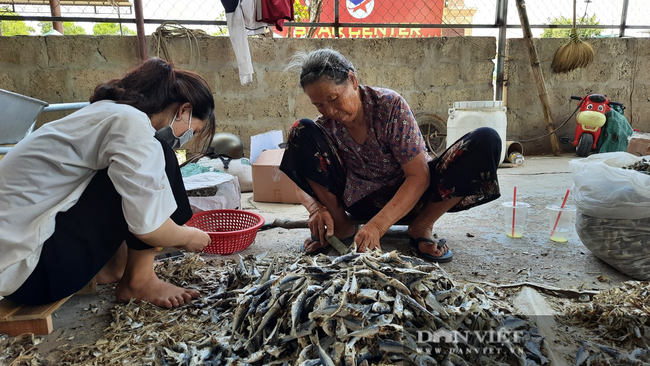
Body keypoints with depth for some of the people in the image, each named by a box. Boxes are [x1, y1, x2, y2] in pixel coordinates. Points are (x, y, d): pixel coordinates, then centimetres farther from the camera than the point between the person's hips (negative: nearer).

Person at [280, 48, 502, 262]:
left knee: (486, 141, -26)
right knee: (301, 132, -19)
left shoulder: (390, 105, -19)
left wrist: (377, 226, -34)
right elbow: (303, 186, -3)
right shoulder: (325, 127, -10)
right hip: (361, 203, 2)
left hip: (410, 197, -1)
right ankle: (340, 226, -12)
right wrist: (316, 209, -28)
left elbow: (419, 176, -23)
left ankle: (421, 227, -16)